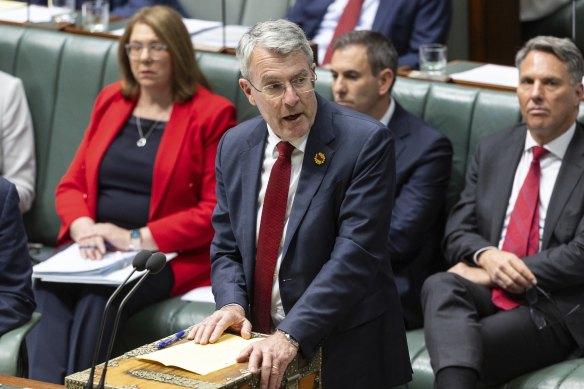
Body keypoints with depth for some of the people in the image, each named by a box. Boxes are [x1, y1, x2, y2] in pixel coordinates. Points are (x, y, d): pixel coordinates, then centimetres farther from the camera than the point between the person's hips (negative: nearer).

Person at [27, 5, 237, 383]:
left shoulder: (212, 113, 0)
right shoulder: (110, 101, 17)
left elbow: (215, 211, -6)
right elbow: (71, 184, 17)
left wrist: (138, 238, -13)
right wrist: (82, 226, -7)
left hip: (171, 255, -4)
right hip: (97, 249, 4)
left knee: (98, 296, -34)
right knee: (51, 289, -29)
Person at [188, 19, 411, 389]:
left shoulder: (366, 142, -11)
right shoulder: (234, 147, 6)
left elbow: (355, 254, -17)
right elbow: (226, 249, 13)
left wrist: (291, 335, -25)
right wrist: (232, 304, -8)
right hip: (259, 343, 4)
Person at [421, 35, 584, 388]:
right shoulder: (493, 150, 18)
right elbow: (457, 231, 14)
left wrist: (489, 275, -12)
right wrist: (485, 255, -12)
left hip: (555, 309, -4)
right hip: (487, 294, 4)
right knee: (439, 286, -33)